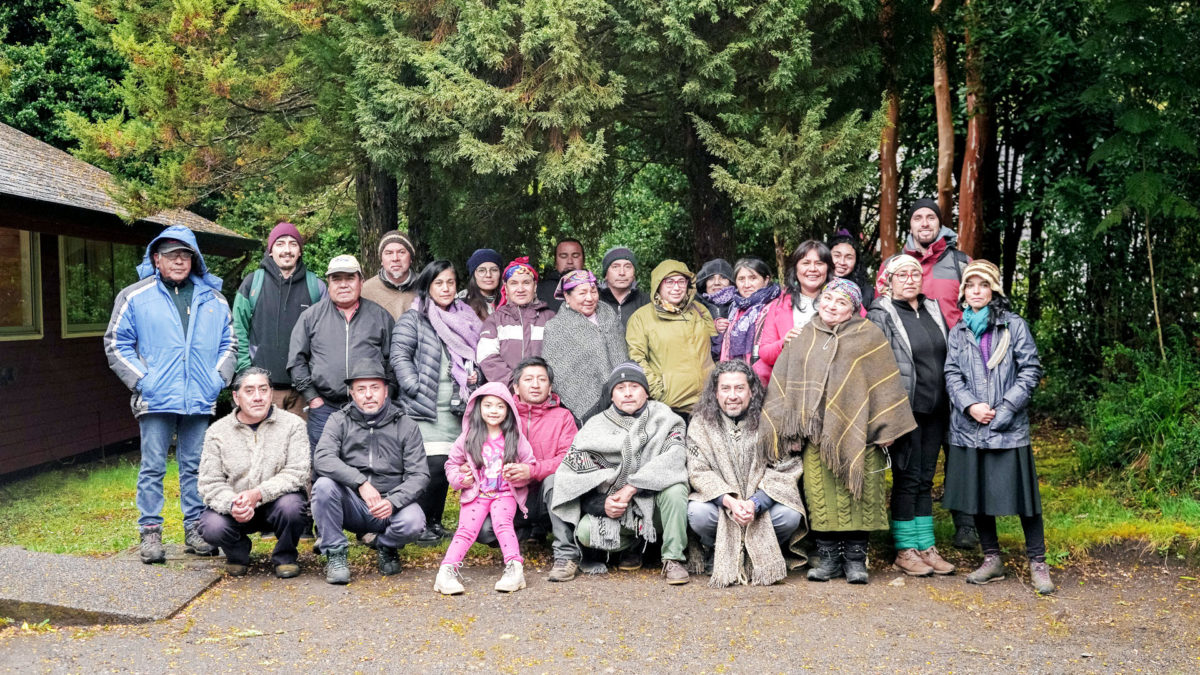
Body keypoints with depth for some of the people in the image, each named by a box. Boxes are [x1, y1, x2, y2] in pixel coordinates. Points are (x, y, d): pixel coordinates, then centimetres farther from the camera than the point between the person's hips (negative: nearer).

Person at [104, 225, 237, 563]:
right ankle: (150, 532, 9)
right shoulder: (135, 297, 3)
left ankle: (195, 529, 17)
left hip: (199, 400, 3)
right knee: (152, 468, 1)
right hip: (156, 399, -2)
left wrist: (218, 377, 3)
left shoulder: (213, 299, 11)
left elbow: (229, 343, 17)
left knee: (195, 466, 9)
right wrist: (140, 380, -7)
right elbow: (116, 343, 3)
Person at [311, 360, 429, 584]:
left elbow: (419, 474, -4)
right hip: (351, 506, 0)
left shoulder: (405, 426, 3)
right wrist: (361, 482, -28)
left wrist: (393, 502, -23)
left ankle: (386, 547, 7)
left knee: (413, 521, -31)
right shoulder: (339, 421, 3)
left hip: (390, 506, 0)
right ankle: (335, 555, -10)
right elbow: (322, 459, -15)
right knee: (323, 485, -28)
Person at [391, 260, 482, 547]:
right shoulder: (413, 320, 0)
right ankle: (421, 525, 1)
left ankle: (435, 523, 20)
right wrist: (416, 390, -15)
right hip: (424, 411, -6)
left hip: (458, 410, 6)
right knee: (435, 466, -13)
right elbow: (400, 358, -7)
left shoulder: (466, 320, 17)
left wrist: (476, 375, 7)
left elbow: (477, 358, 27)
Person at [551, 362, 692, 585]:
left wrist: (631, 488, -24)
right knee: (585, 531, -25)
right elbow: (572, 475, -1)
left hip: (654, 506, -1)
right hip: (614, 509, 2)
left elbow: (674, 456, -16)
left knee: (674, 489, -32)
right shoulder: (596, 427, 4)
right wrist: (601, 504, -19)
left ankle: (673, 559, -16)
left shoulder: (663, 418, 2)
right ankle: (634, 546, 6)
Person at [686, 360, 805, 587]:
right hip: (720, 502, 0)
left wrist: (755, 503, -23)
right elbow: (698, 473, -7)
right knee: (697, 513, -30)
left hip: (762, 502, 0)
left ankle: (762, 556, 5)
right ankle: (715, 553, 4)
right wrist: (729, 501, -25)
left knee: (790, 515, -28)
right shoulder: (701, 424, -1)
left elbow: (785, 469, -9)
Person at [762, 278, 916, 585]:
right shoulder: (802, 339, 14)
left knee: (857, 494, -2)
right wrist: (789, 429, 7)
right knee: (820, 495, 1)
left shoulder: (868, 336, 5)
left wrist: (885, 428, -5)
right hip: (815, 433, 3)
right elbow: (784, 383, 14)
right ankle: (827, 557, 11)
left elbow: (885, 384, 1)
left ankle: (855, 558, 8)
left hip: (856, 431, -2)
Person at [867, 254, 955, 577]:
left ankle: (926, 546, 16)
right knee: (907, 478, -2)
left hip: (934, 410, 6)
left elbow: (947, 357, 18)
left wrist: (948, 406, 14)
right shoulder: (880, 315, -5)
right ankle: (904, 551, 6)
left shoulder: (934, 310, 14)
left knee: (925, 479, 10)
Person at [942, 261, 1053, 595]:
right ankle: (992, 560, 20)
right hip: (968, 428, 4)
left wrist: (1005, 409, -11)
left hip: (1009, 428, -3)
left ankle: (1038, 564, 6)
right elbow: (952, 375, 6)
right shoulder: (957, 332, 12)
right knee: (976, 494, 8)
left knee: (1022, 493, -3)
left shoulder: (1014, 325, 3)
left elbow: (1031, 371, -2)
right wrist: (970, 406, -12)